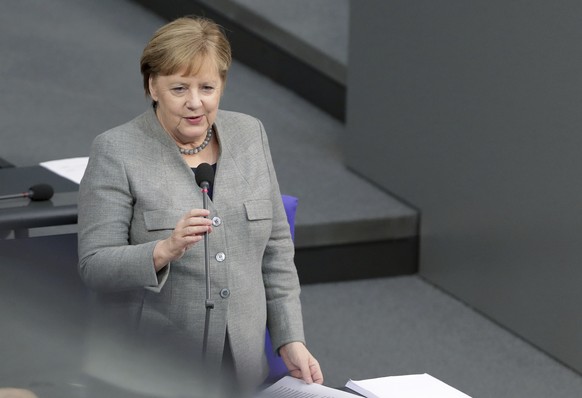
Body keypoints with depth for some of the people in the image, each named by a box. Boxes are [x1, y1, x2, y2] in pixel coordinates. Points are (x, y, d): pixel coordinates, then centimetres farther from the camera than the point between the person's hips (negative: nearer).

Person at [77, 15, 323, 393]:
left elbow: (276, 248, 11)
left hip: (243, 362, 4)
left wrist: (291, 340, 4)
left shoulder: (250, 134, 5)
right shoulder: (117, 151, -8)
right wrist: (165, 251, -28)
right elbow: (94, 267, -12)